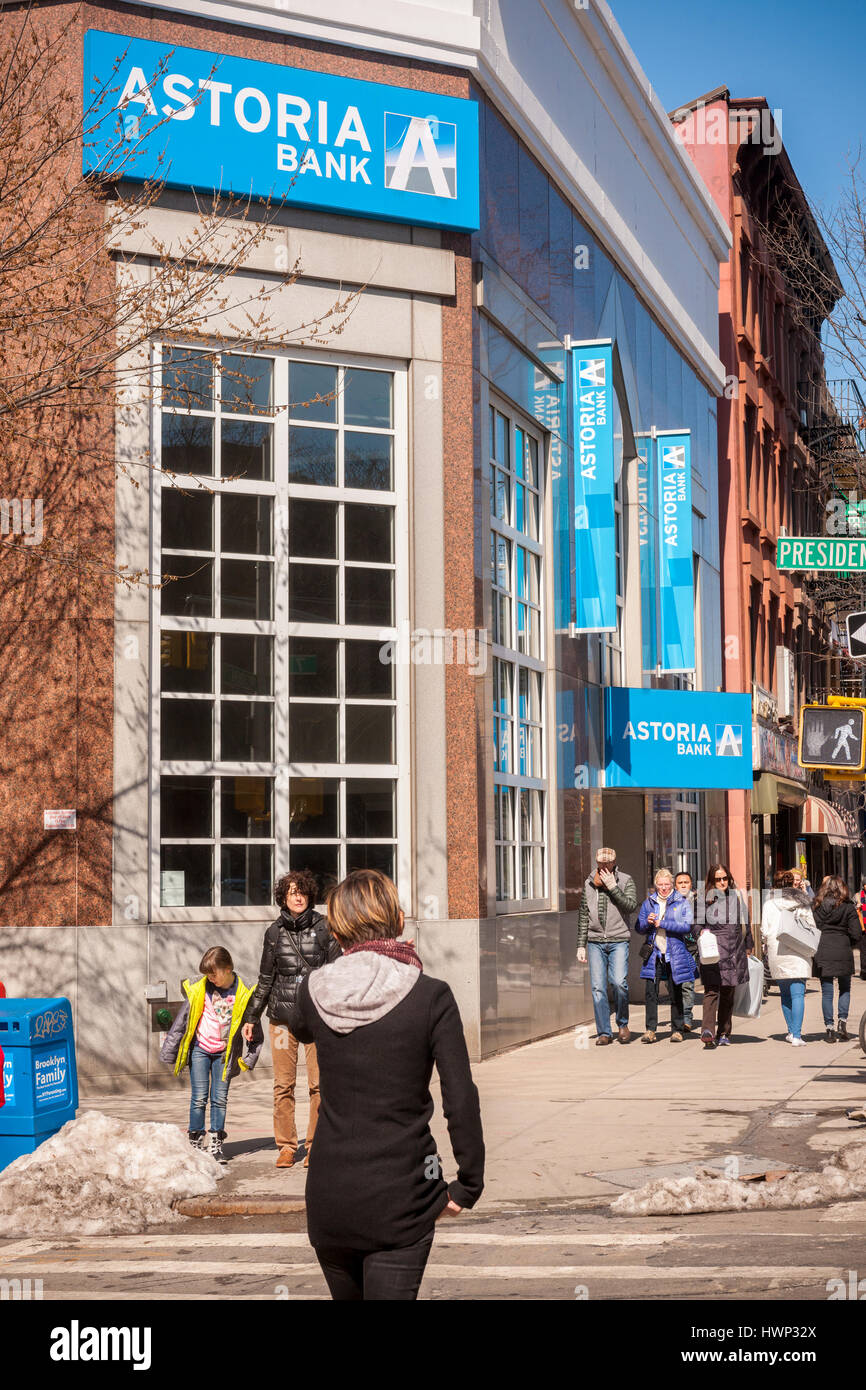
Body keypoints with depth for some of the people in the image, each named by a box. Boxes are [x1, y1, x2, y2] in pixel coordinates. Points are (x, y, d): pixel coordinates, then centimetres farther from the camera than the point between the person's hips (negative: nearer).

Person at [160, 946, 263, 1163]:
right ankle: (195, 1142, 8)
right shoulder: (200, 988, -7)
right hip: (199, 1049, 0)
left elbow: (254, 1030, 0)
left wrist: (249, 1058, -5)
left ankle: (216, 1145, 10)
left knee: (220, 1098, 2)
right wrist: (169, 1051, 2)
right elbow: (182, 1019, 1)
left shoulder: (243, 994, -9)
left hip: (224, 1053, 0)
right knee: (199, 1098, -2)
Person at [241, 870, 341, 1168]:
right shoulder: (274, 933, 9)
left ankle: (315, 1145, 6)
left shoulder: (323, 928, 2)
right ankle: (286, 1146, 10)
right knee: (283, 1085, 1)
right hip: (282, 1015, 2)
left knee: (319, 1084, -4)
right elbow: (265, 979, 17)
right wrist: (251, 1017, 19)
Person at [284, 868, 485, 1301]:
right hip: (401, 1200, -3)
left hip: (329, 1196, 3)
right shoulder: (431, 996, -11)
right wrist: (468, 1185, -1)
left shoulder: (315, 990, -3)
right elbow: (462, 1102, -11)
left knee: (346, 1296, 20)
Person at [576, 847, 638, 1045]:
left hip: (618, 941, -3)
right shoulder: (589, 884, 10)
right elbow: (583, 916, 15)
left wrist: (613, 887, -17)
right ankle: (603, 1032, 4)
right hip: (595, 941, 3)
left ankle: (622, 1023, 7)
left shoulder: (626, 881, 2)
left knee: (619, 982, -16)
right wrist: (581, 945, 12)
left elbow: (631, 905, -13)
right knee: (598, 987, -2)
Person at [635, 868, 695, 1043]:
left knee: (675, 994, 5)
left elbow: (687, 926, -10)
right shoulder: (648, 903, 13)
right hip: (654, 954, 2)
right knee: (651, 992, -7)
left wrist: (662, 923, -14)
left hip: (675, 955, -2)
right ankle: (650, 1030, -7)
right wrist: (647, 922, -9)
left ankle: (677, 1030, 13)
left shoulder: (682, 903, 3)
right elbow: (639, 928, 13)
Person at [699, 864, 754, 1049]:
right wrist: (702, 932, -11)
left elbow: (745, 922, 17)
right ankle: (708, 1031, -24)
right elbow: (699, 924, 10)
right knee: (711, 990, -15)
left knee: (728, 994, 8)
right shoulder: (706, 899, 5)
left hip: (734, 952, 3)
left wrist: (748, 946, 15)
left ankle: (723, 1033, 15)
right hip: (713, 951, -3)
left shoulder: (737, 897, 11)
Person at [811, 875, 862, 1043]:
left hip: (823, 953, 1)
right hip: (843, 953, -1)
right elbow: (856, 934, -4)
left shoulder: (817, 907, 2)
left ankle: (829, 1029, 4)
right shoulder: (848, 908, -1)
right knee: (845, 989, 16)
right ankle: (842, 1022, 2)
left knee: (827, 992, 5)